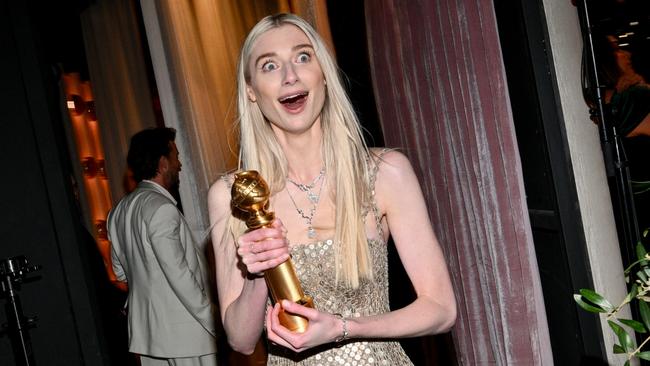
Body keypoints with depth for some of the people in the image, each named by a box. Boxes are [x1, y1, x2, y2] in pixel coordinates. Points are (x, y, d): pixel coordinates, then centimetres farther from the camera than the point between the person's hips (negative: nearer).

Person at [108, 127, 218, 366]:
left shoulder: (118, 212, 10)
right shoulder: (161, 208, -16)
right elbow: (179, 276, -19)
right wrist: (214, 323, -13)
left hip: (145, 330, 9)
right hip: (182, 334, -9)